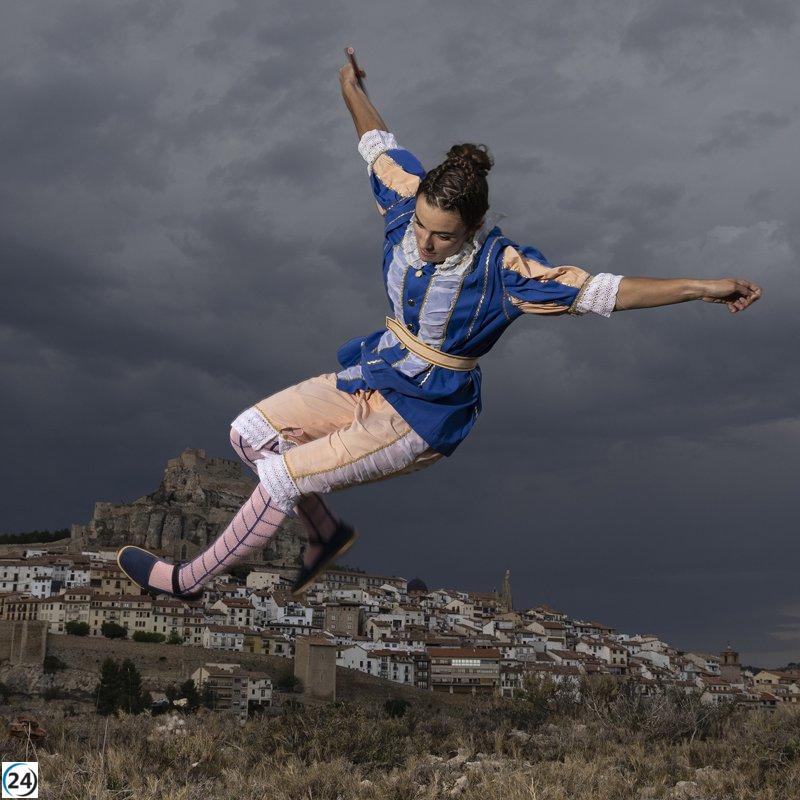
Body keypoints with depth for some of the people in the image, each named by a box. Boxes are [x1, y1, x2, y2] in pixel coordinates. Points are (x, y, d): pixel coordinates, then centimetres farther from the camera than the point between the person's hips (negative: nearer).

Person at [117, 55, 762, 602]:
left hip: (421, 417, -7)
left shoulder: (503, 268, -25)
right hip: (372, 378, 7)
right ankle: (326, 533, 21)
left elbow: (599, 290, -28)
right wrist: (352, 90, 24)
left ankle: (191, 579, 8)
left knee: (283, 477, -13)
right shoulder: (410, 198, -11)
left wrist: (701, 288, -36)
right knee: (251, 431, 2)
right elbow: (379, 145, 9)